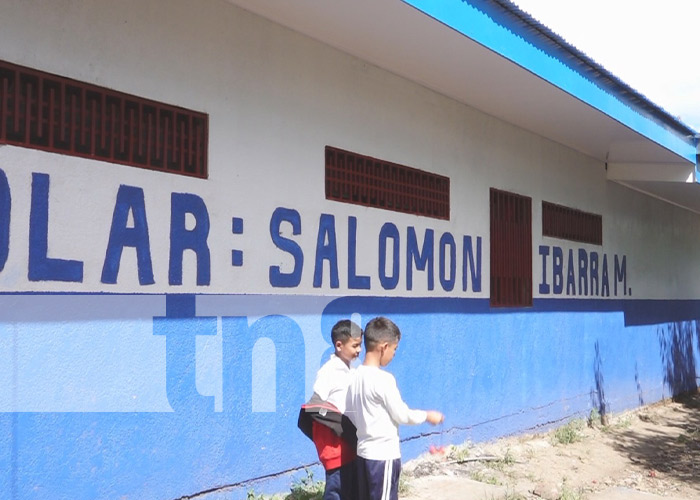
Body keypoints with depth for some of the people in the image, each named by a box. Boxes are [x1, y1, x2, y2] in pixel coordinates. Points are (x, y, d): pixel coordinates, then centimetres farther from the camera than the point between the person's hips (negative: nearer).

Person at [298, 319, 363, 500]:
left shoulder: (350, 370, 8)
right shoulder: (329, 371, -14)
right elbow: (316, 405, -16)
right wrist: (338, 422, -17)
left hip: (349, 438, 8)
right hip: (333, 440, -8)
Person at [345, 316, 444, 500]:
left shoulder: (356, 376, 3)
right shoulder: (383, 379, -20)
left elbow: (349, 413, 9)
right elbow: (401, 415, -13)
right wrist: (427, 416, 3)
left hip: (364, 451, 8)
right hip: (384, 454, -8)